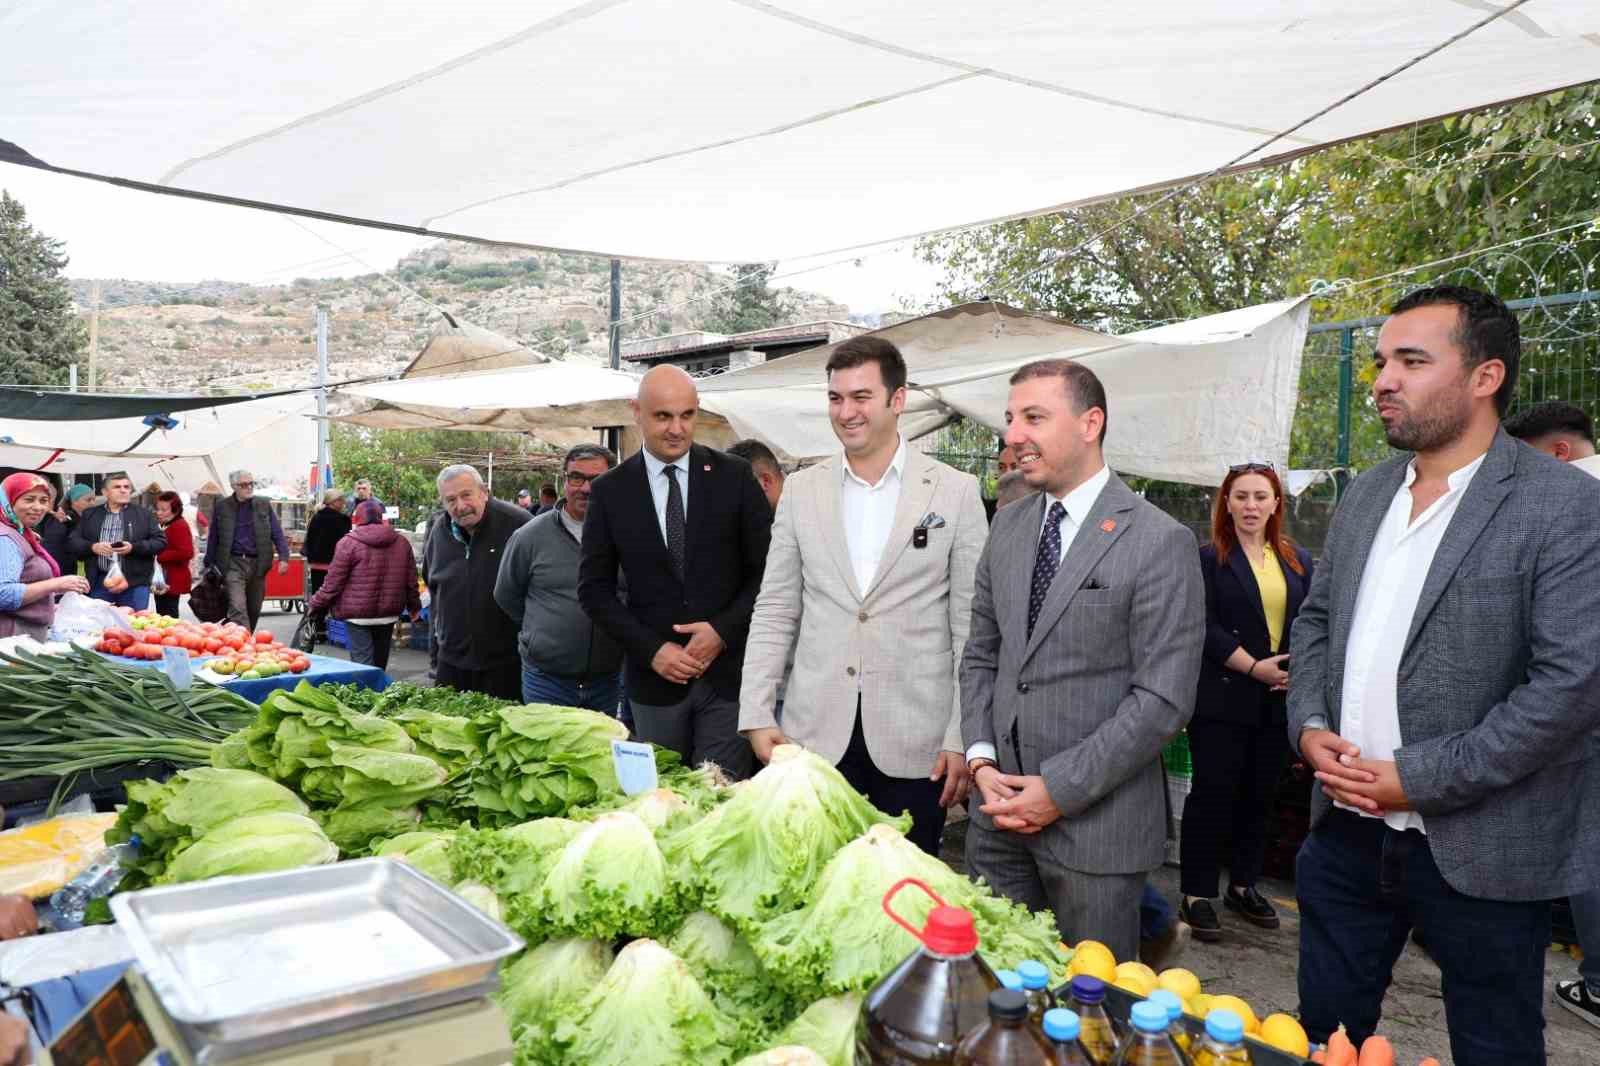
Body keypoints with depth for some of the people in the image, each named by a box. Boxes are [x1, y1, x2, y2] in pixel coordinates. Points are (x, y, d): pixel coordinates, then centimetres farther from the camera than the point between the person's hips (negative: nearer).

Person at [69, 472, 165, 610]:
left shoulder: (144, 514, 6)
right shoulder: (90, 514, 13)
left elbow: (160, 541, 1)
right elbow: (72, 541, 11)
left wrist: (134, 547, -14)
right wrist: (92, 547, -9)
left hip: (135, 583, -2)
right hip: (99, 582, 2)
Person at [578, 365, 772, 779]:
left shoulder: (734, 476, 0)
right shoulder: (609, 491, 1)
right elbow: (593, 587, 3)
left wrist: (723, 630, -10)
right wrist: (651, 649, -7)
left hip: (728, 671, -1)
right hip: (654, 674, 1)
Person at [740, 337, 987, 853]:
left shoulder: (956, 492, -1)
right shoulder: (802, 490, 6)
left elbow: (972, 628, -2)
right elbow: (774, 612, 8)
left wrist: (964, 738, -6)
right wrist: (756, 715, 1)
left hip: (914, 743, -2)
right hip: (816, 736, 2)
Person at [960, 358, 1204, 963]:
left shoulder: (1161, 543, -12)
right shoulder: (1008, 526, 8)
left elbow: (1164, 699, -15)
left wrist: (1060, 790, -15)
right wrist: (981, 759, -1)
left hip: (1095, 820, -5)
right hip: (1000, 808, 5)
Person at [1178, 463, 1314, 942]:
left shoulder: (1298, 561, 12)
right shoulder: (1208, 558, -3)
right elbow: (1206, 627, -10)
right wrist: (1255, 668, -16)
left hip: (1278, 700, 5)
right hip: (1223, 699, -5)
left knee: (1259, 795, 12)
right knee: (1213, 794, -2)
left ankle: (1244, 885, 25)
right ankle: (1196, 894, 7)